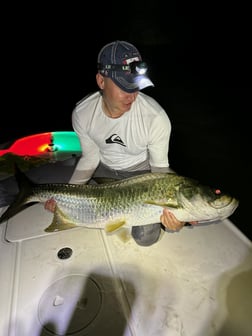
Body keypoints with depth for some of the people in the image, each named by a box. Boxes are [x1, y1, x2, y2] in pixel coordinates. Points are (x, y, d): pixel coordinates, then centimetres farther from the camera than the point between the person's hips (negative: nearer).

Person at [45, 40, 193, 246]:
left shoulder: (156, 118, -30)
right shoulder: (82, 113, -20)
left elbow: (159, 166, -18)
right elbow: (90, 158, -8)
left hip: (140, 171, -2)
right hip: (104, 169, 3)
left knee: (145, 237, -8)